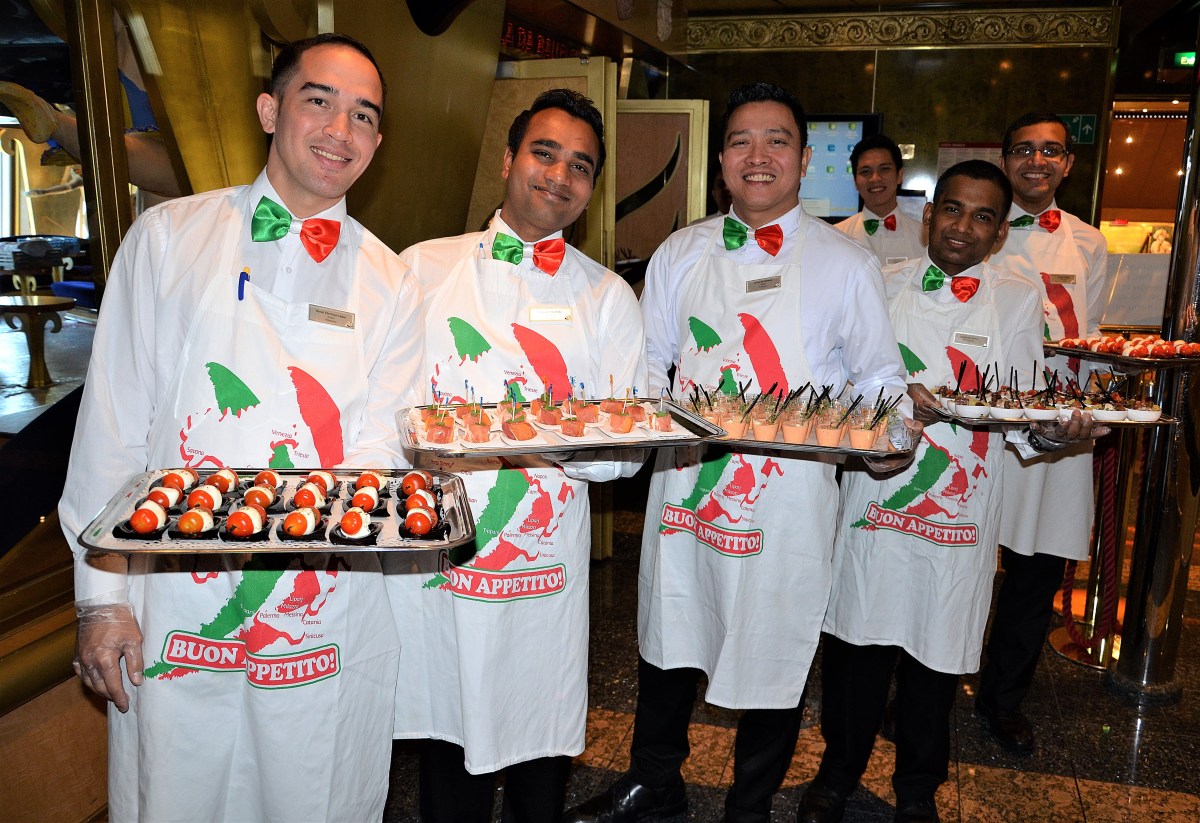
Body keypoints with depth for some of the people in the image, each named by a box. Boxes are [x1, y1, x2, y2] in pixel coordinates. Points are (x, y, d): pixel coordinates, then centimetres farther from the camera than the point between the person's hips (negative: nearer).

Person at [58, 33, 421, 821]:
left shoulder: (389, 284, 4)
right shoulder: (168, 237, 2)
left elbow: (377, 449, -1)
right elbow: (112, 426, 1)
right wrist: (101, 592, -1)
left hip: (327, 623, 1)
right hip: (173, 614, 0)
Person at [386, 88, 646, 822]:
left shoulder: (608, 297, 4)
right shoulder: (423, 268, 4)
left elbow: (628, 451, -2)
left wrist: (527, 443, -18)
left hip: (545, 570, 0)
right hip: (431, 561, 0)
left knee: (540, 764, 12)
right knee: (447, 757, 14)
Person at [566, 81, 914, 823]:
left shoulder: (847, 264, 0)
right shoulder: (680, 254, 7)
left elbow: (881, 379, 3)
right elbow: (649, 361, 11)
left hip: (790, 495, -2)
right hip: (684, 482, 3)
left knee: (774, 656, 10)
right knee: (668, 642, 17)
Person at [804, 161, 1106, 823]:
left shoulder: (1018, 301, 4)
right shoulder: (882, 287, 6)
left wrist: (1054, 428, -20)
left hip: (960, 516, 0)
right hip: (875, 496, 1)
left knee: (936, 655, 11)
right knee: (856, 644, 8)